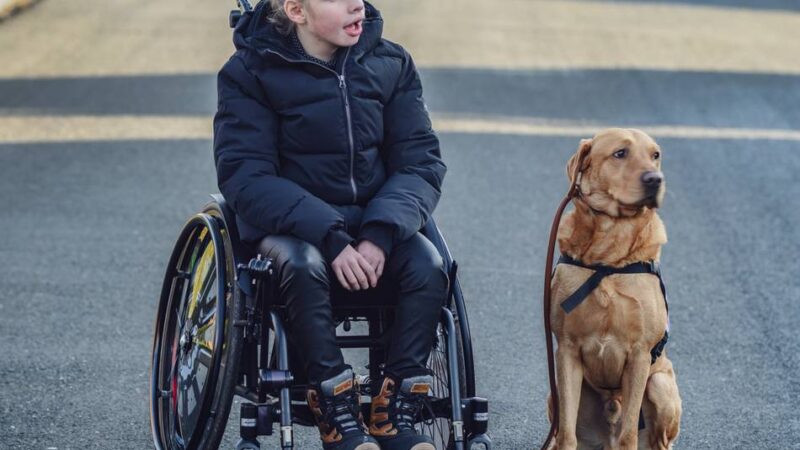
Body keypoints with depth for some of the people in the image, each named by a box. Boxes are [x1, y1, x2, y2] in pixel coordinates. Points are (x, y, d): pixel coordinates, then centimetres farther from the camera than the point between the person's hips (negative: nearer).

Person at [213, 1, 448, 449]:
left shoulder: (392, 63, 2)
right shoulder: (250, 71, -7)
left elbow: (421, 162, 0)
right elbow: (246, 177, -14)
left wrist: (381, 235, -21)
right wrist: (330, 239, -27)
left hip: (377, 222, 3)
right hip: (289, 223, -3)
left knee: (428, 267, -28)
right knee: (303, 265, -37)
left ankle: (396, 413, -17)